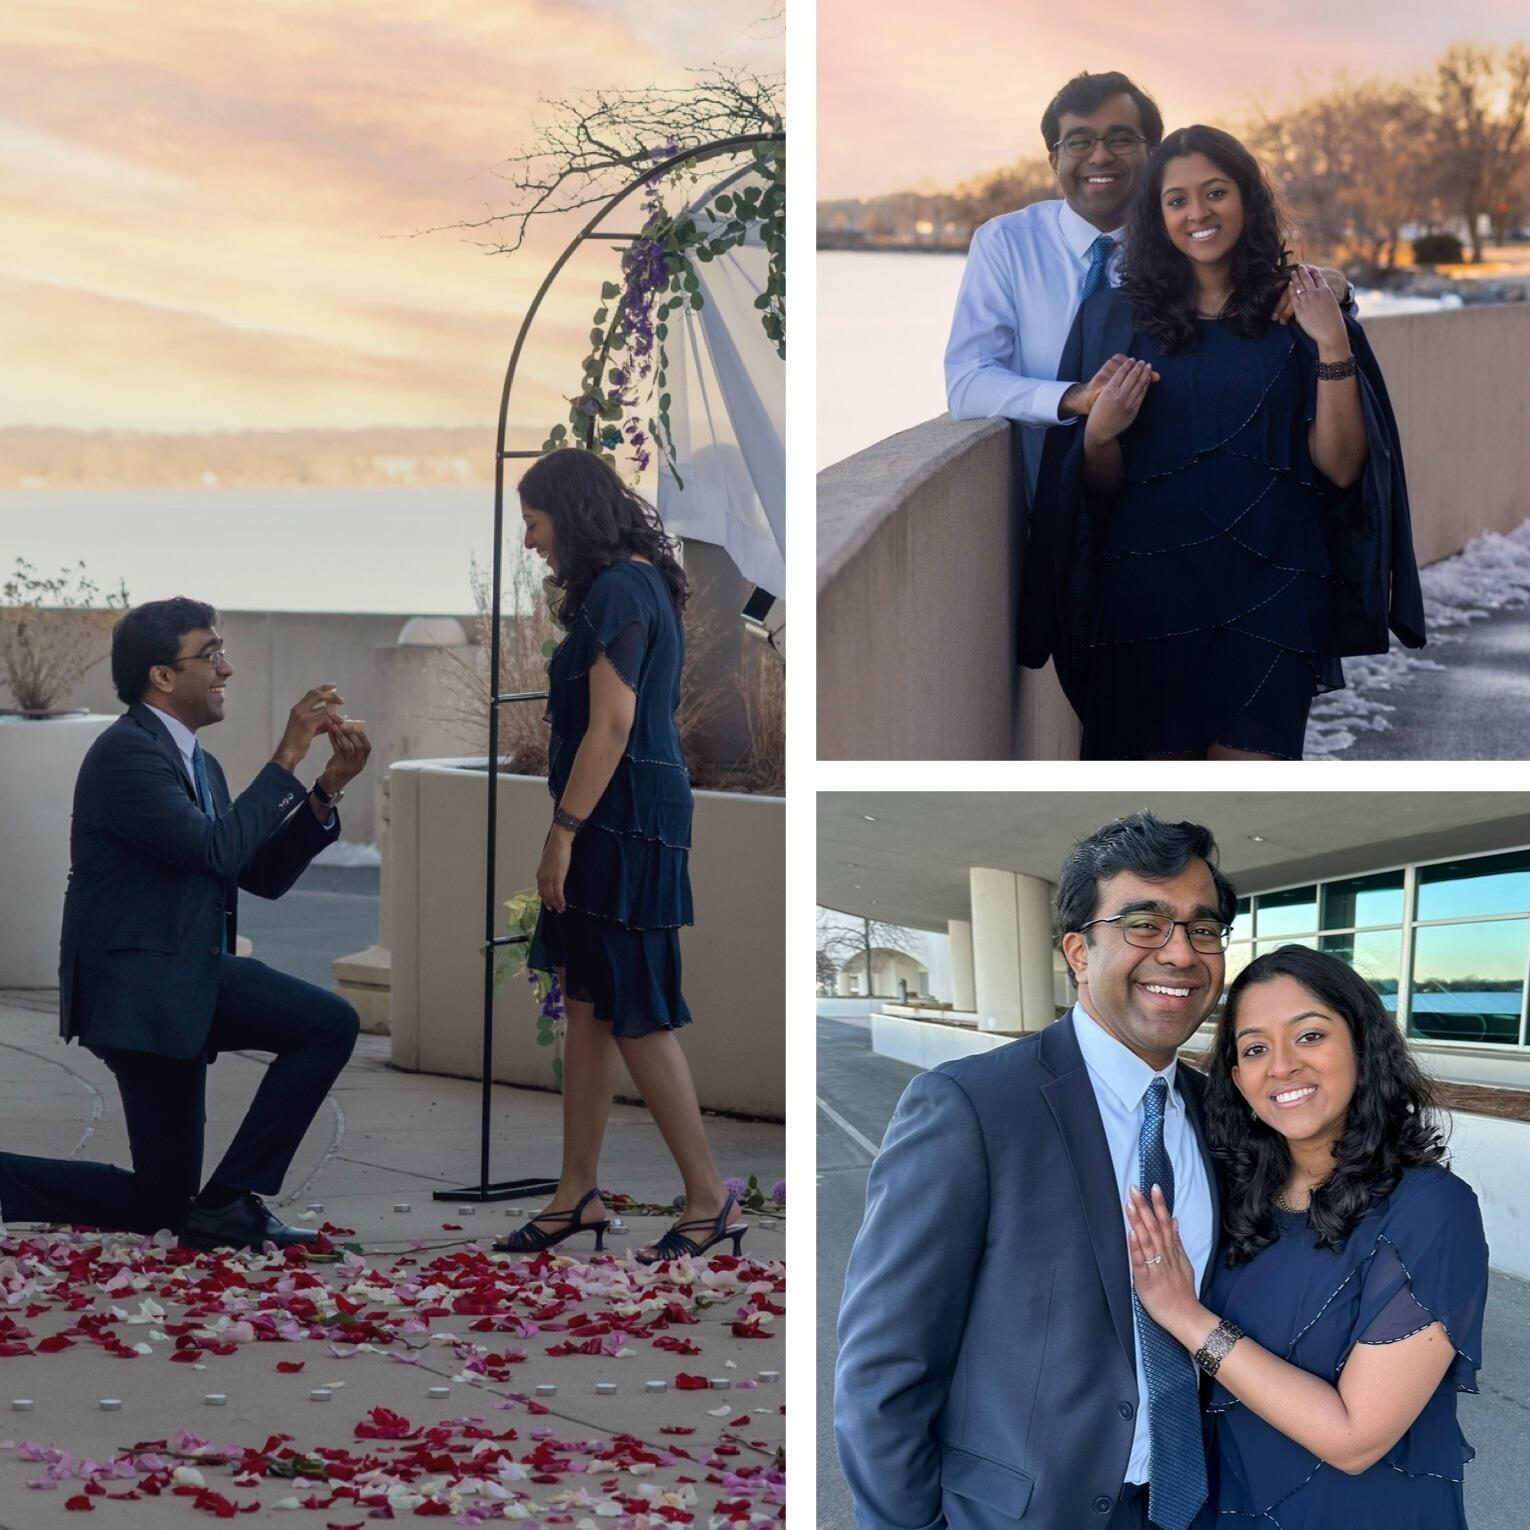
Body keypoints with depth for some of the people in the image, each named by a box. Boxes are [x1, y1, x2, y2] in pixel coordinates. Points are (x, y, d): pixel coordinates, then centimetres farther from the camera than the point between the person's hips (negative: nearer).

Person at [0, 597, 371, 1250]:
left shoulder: (199, 765, 13)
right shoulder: (126, 752, -17)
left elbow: (264, 875, 12)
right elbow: (217, 849, -27)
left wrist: (327, 788, 1)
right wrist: (285, 758, -21)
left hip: (195, 975, 9)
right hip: (139, 983, -9)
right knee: (162, 1202, -5)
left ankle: (228, 1201, -5)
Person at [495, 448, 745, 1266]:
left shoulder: (617, 591, -15)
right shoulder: (637, 583, 15)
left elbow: (611, 725, -20)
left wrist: (564, 831, -19)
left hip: (625, 818, -10)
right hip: (622, 819, 10)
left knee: (632, 1011, -6)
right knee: (587, 1002, 11)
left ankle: (710, 1200, -1)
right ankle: (578, 1193, 17)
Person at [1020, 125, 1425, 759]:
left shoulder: (1298, 313, 3)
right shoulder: (1115, 315, 7)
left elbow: (1341, 467, -4)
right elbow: (1098, 486, 9)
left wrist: (1333, 345, -13)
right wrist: (1098, 433, -12)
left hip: (1268, 589, -1)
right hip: (1149, 588, 2)